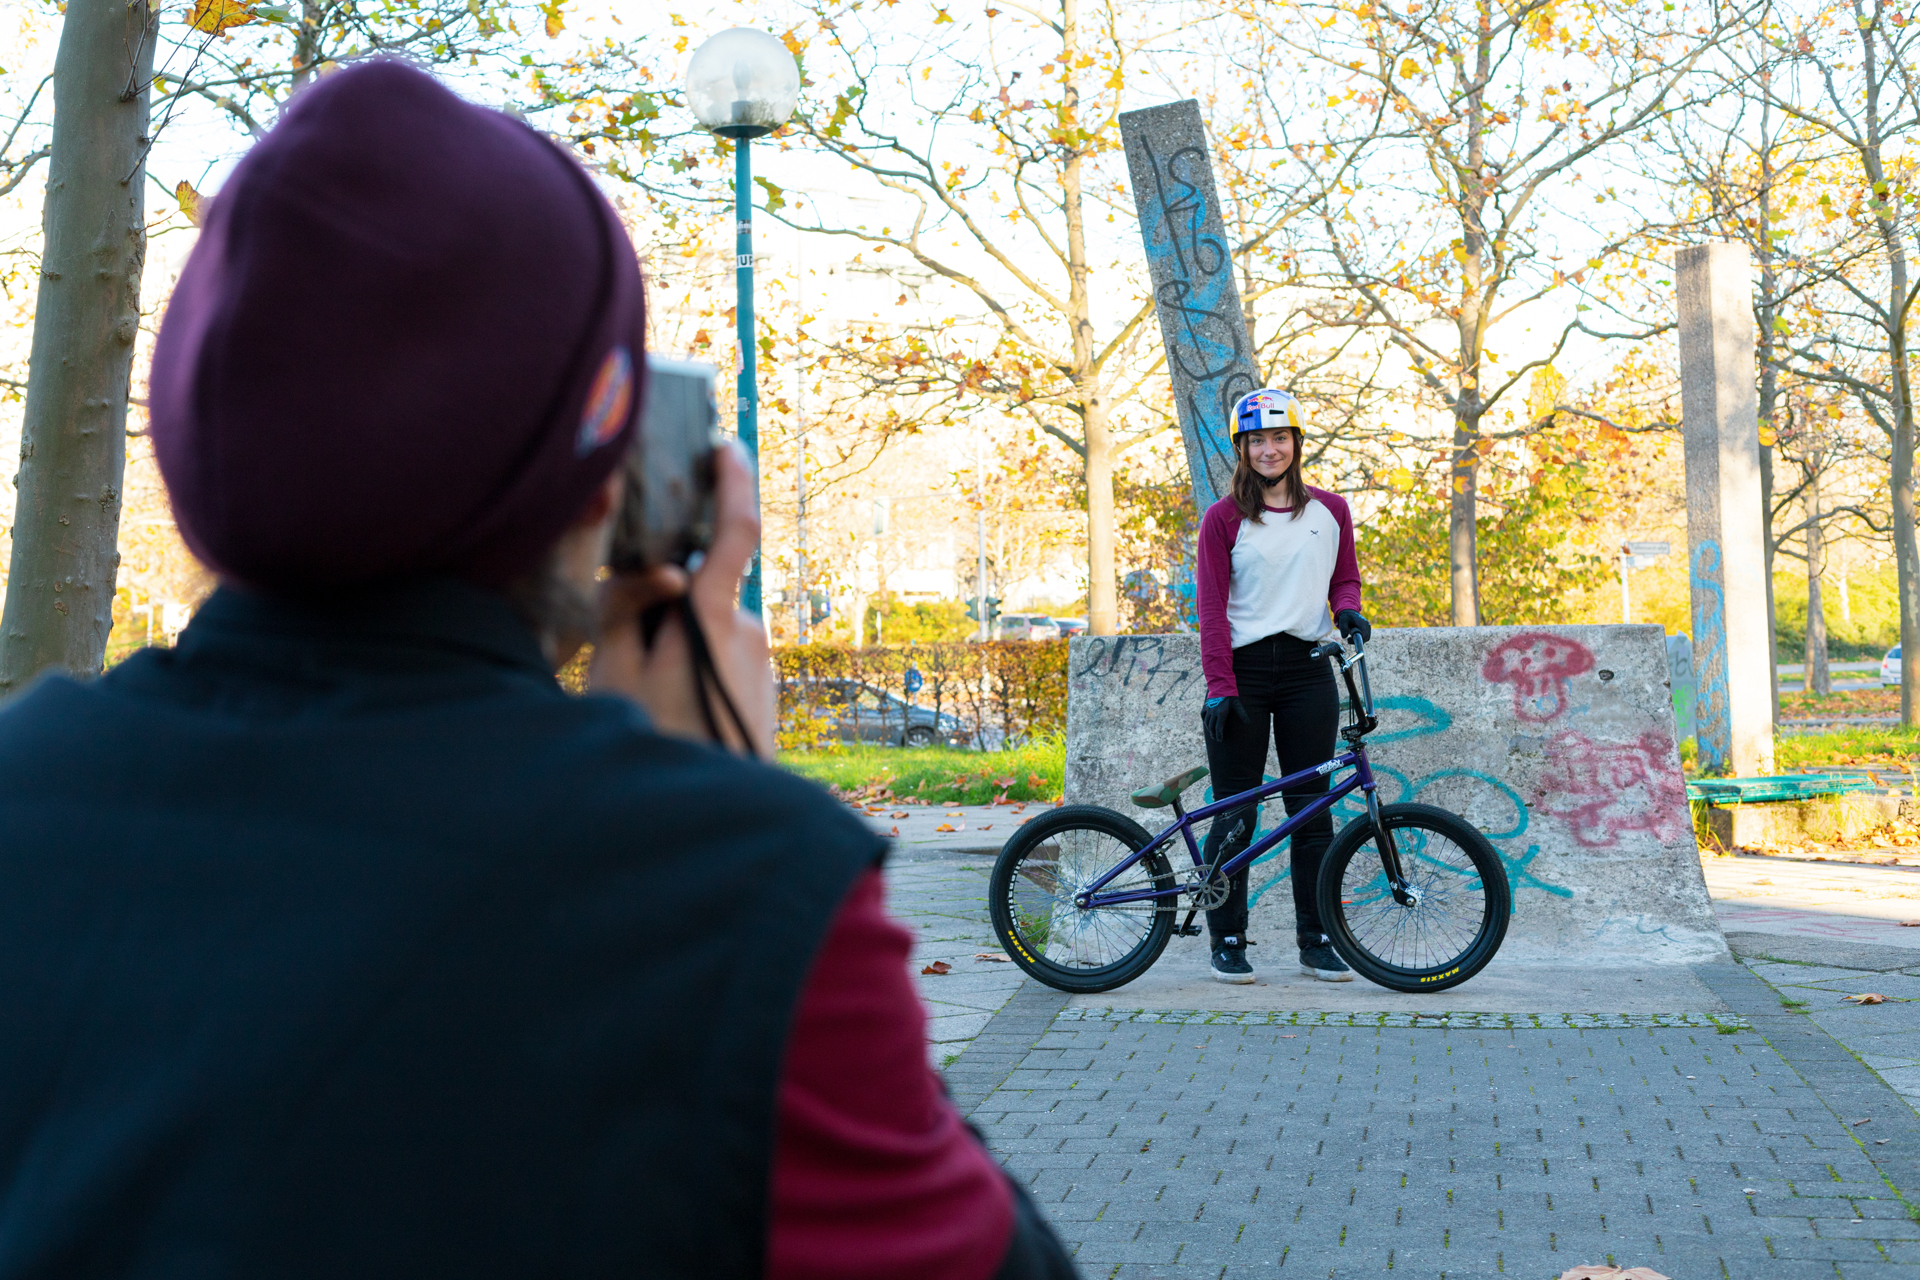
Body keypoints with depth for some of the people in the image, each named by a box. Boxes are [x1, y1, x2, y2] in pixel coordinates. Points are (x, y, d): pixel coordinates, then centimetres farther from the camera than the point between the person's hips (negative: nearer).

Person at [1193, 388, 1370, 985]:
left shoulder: (1330, 510, 10)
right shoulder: (1224, 518, 1)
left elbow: (1344, 577, 17)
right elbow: (1212, 607, -4)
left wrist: (1347, 610, -7)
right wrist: (1219, 687, -12)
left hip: (1307, 669, 2)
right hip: (1243, 669, -2)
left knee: (1312, 807, 3)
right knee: (1234, 812, 0)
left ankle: (1316, 941, 11)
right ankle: (1227, 941, 9)